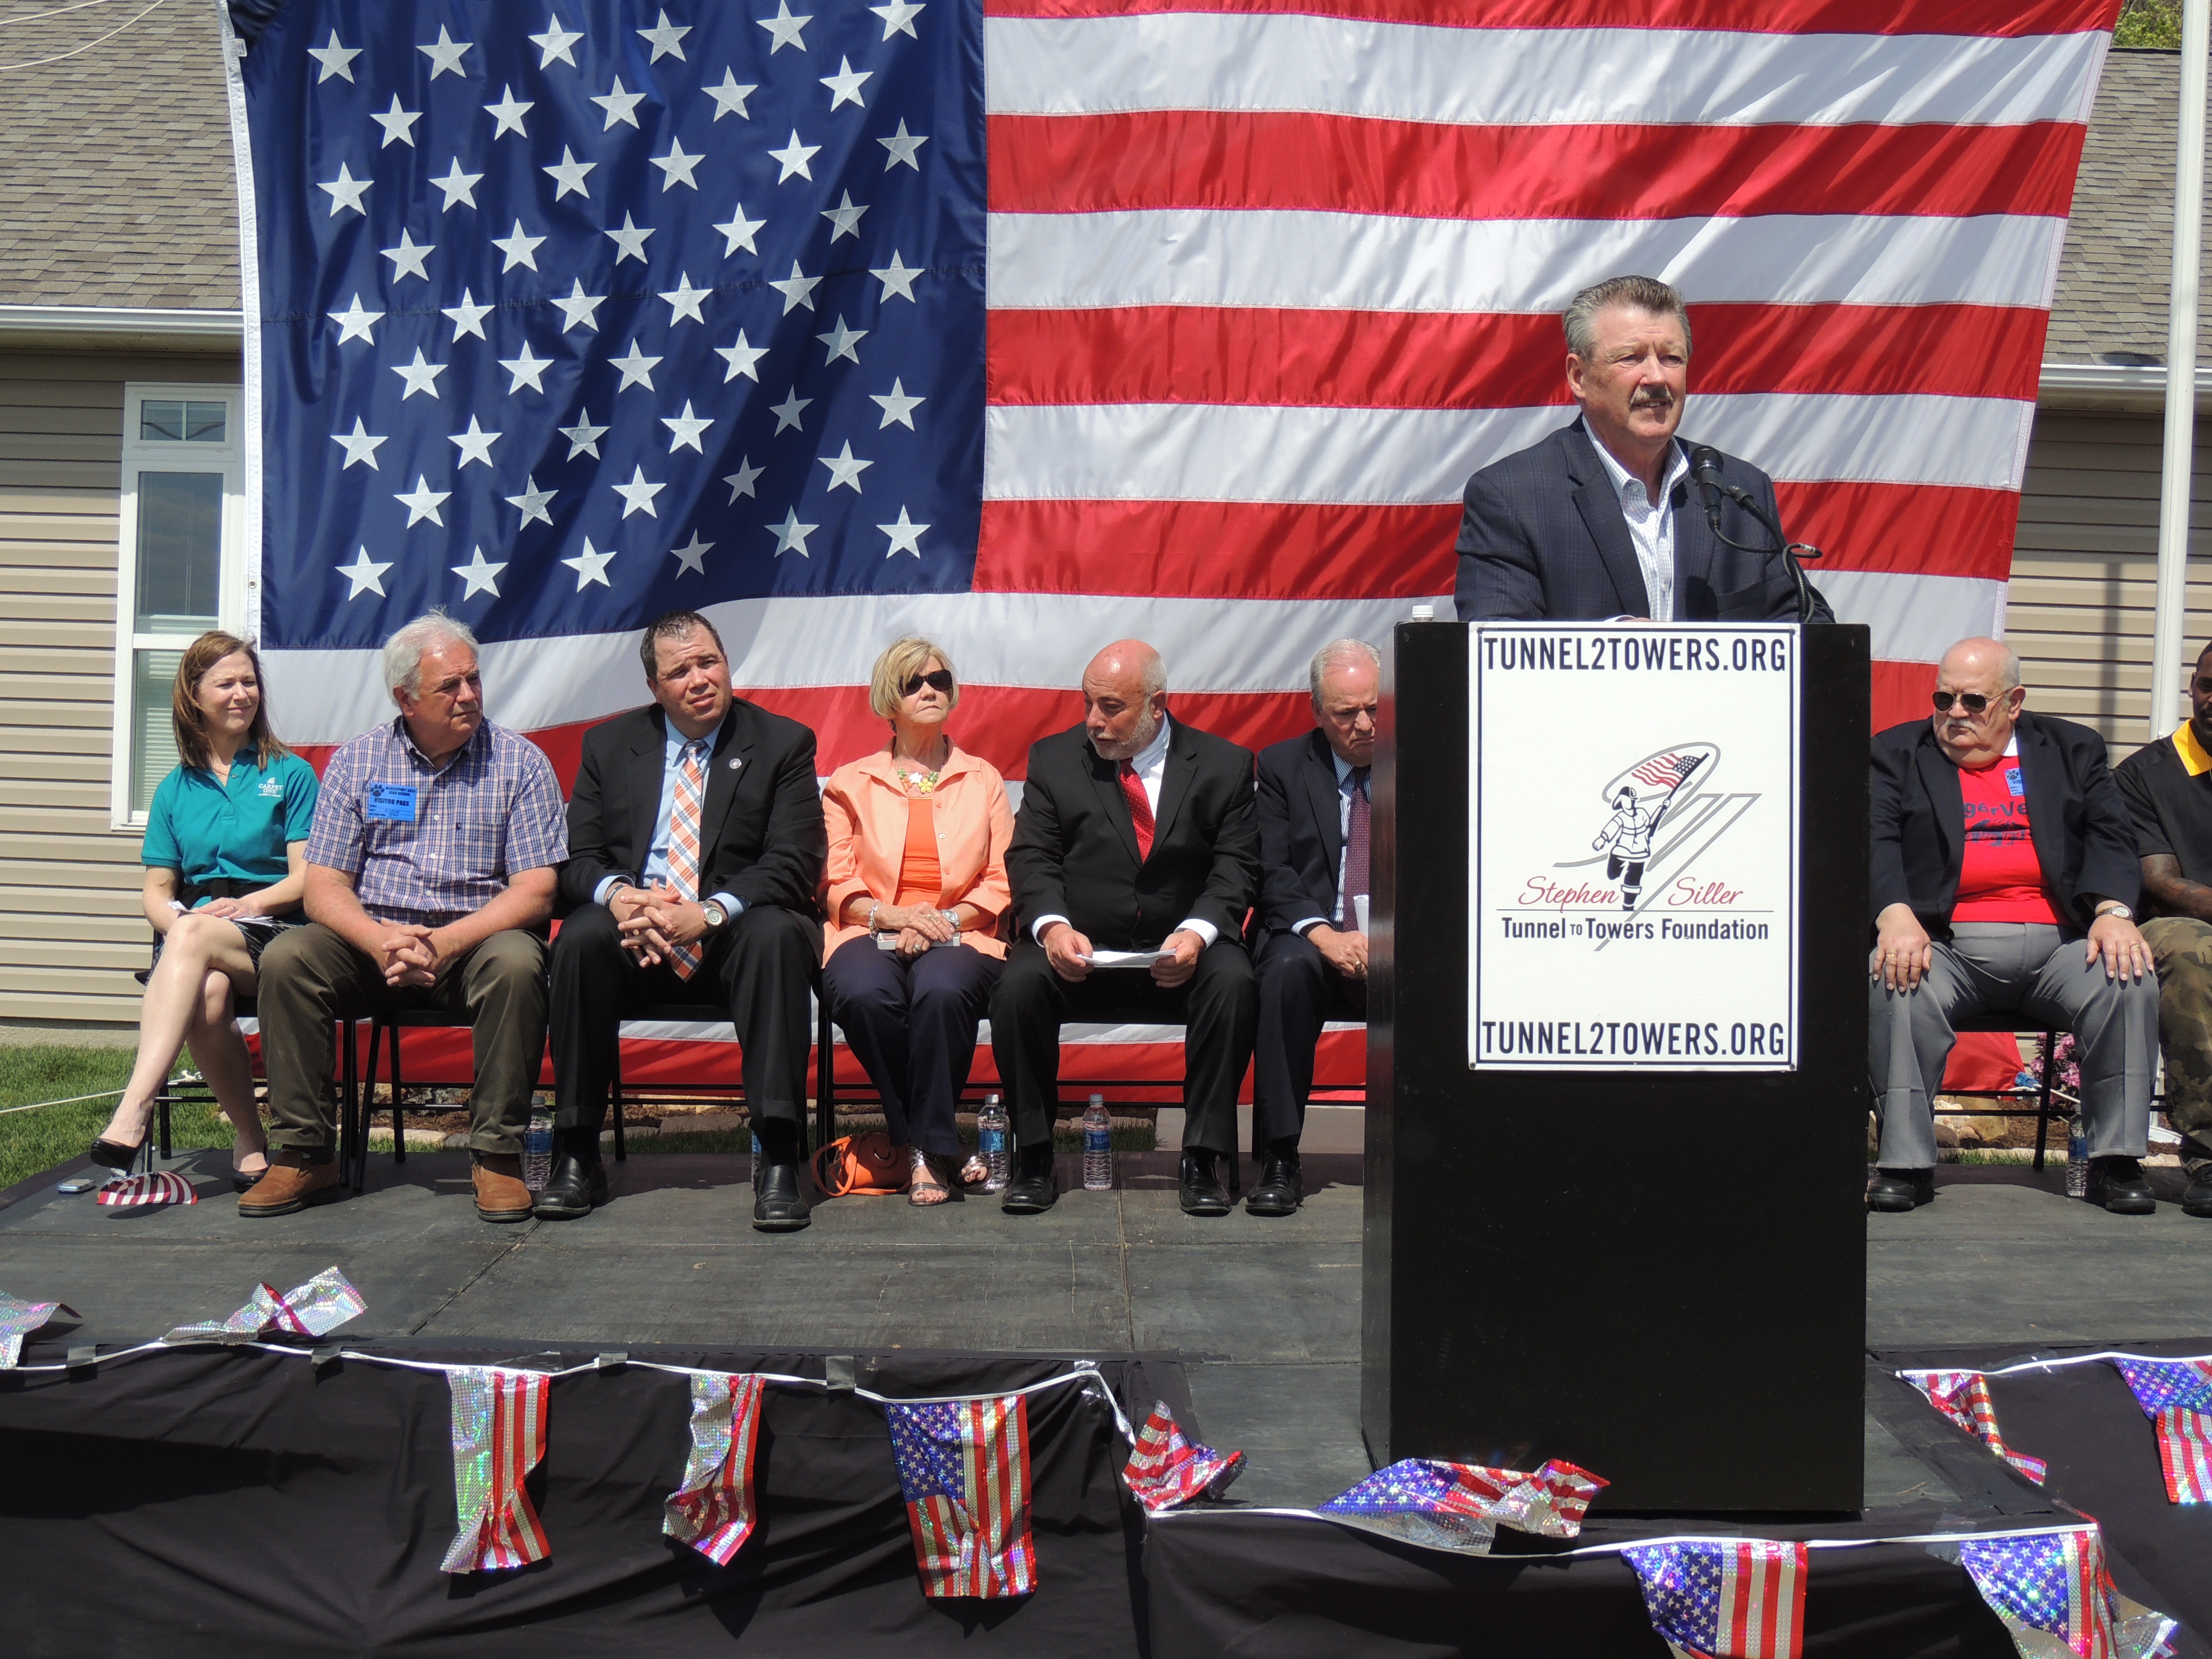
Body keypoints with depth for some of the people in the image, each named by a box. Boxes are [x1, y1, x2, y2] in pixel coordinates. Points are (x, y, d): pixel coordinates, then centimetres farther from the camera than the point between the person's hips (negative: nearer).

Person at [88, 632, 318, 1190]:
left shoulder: (290, 774, 12)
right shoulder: (175, 789, 20)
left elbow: (305, 878, 3)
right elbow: (156, 892, 14)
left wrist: (247, 904, -15)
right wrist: (174, 918, -9)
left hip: (270, 933, -2)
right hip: (192, 932, 2)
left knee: (195, 938, -36)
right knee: (209, 992, -35)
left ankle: (133, 1111, -46)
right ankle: (249, 1137, -20)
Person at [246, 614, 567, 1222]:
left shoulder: (521, 762, 1)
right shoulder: (356, 761, 7)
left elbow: (535, 892, -7)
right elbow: (324, 888, 1)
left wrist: (445, 943, -22)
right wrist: (380, 940, -22)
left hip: (477, 937, -2)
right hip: (372, 937, 2)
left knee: (517, 964, -34)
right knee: (285, 960, -24)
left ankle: (498, 1155, -23)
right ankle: (303, 1154, -14)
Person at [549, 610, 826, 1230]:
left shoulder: (783, 742, 4)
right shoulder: (609, 744, 13)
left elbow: (793, 865, -6)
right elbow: (578, 858, 7)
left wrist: (709, 913, -21)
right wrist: (618, 895, -17)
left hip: (732, 935, -2)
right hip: (635, 938, 2)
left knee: (779, 934, -34)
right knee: (581, 937, -30)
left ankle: (779, 1160, -34)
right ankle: (576, 1156, -21)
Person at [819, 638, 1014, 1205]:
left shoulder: (984, 780, 19)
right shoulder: (851, 783, 17)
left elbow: (1001, 883, 10)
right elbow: (836, 886, 8)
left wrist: (946, 919, -8)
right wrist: (894, 915, -11)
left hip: (960, 936, 0)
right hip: (871, 934, 1)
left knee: (941, 992, -37)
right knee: (864, 995, -36)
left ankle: (932, 1150, -22)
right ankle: (922, 1144, -18)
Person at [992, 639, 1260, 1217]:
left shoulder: (1224, 765, 4)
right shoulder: (1053, 758, 6)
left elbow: (1236, 867, -2)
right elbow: (1031, 858, 0)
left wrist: (1196, 933, -22)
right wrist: (1053, 926, -20)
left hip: (1181, 950, 0)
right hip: (1079, 949, 1)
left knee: (1233, 983, -31)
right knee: (1019, 983, -29)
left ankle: (1201, 1159, -19)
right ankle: (1033, 1156, -13)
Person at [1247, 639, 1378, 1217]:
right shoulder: (1282, 766, 9)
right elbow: (1273, 875, -1)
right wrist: (1326, 936, -19)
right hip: (1313, 943, 0)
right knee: (1287, 968, -34)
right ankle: (1280, 1160, -26)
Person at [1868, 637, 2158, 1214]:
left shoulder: (2072, 750, 20)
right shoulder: (1897, 753, 15)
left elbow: (2110, 837, 9)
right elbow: (1876, 840, 0)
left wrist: (2113, 912, -12)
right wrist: (1895, 915, -21)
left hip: (2059, 943, 2)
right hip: (1947, 944, -2)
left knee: (2130, 982, -26)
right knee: (1895, 983, -33)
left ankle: (2116, 1161, -14)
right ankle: (1905, 1162, -24)